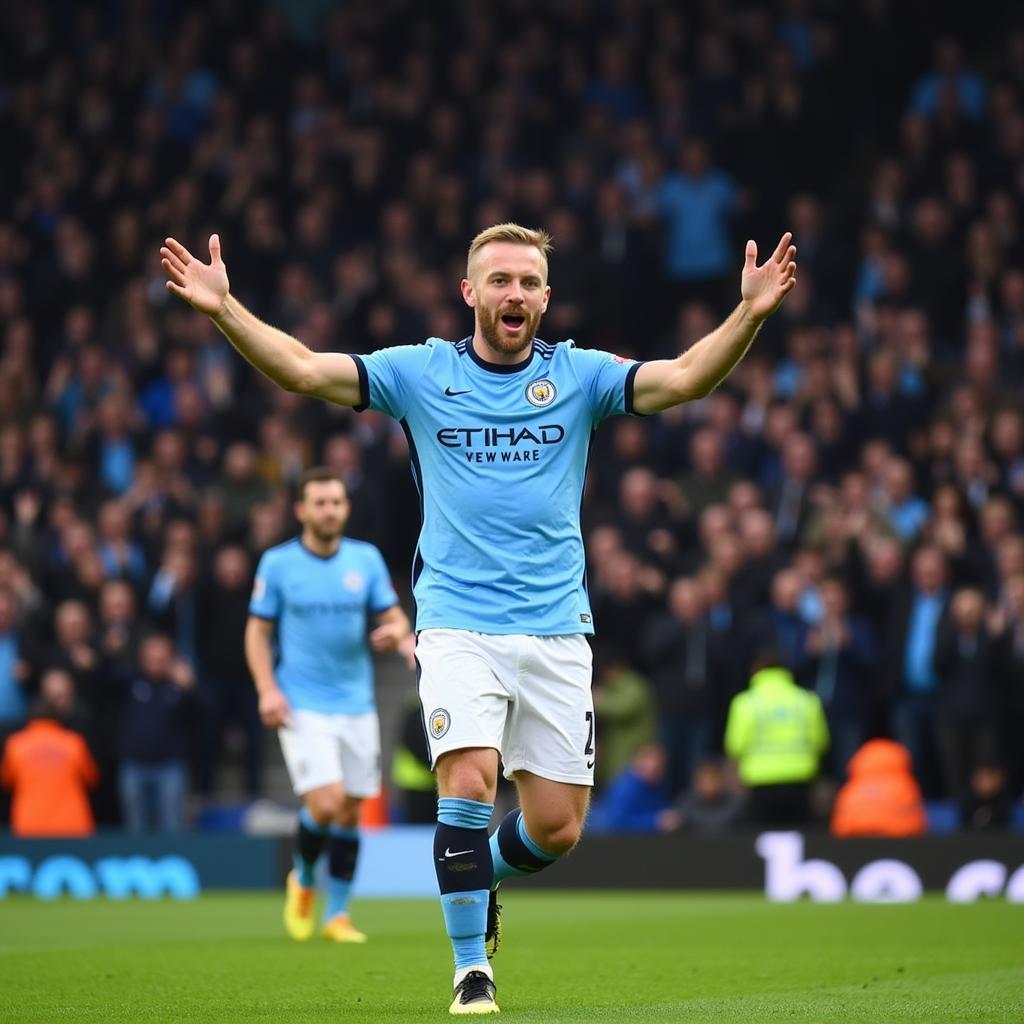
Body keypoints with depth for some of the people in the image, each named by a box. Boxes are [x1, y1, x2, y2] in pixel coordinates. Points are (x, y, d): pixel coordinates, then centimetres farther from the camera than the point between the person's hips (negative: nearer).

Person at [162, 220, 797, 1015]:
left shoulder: (579, 375, 4)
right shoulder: (421, 373, 3)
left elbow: (684, 379, -10)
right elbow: (304, 369, -5)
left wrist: (750, 314, -25)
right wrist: (223, 307, -18)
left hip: (556, 631, 2)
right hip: (457, 626, -2)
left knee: (557, 828, 2)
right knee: (469, 782, -21)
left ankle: (482, 873, 37)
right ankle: (471, 969, -5)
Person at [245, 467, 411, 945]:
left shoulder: (366, 559, 4)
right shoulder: (277, 562, -2)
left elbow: (393, 615, 9)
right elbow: (258, 631, 2)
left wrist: (395, 630, -16)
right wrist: (267, 689, -10)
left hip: (357, 706, 4)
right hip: (303, 707, -3)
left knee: (350, 813, 6)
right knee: (325, 804, -17)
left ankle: (337, 914, 19)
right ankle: (303, 881, 12)